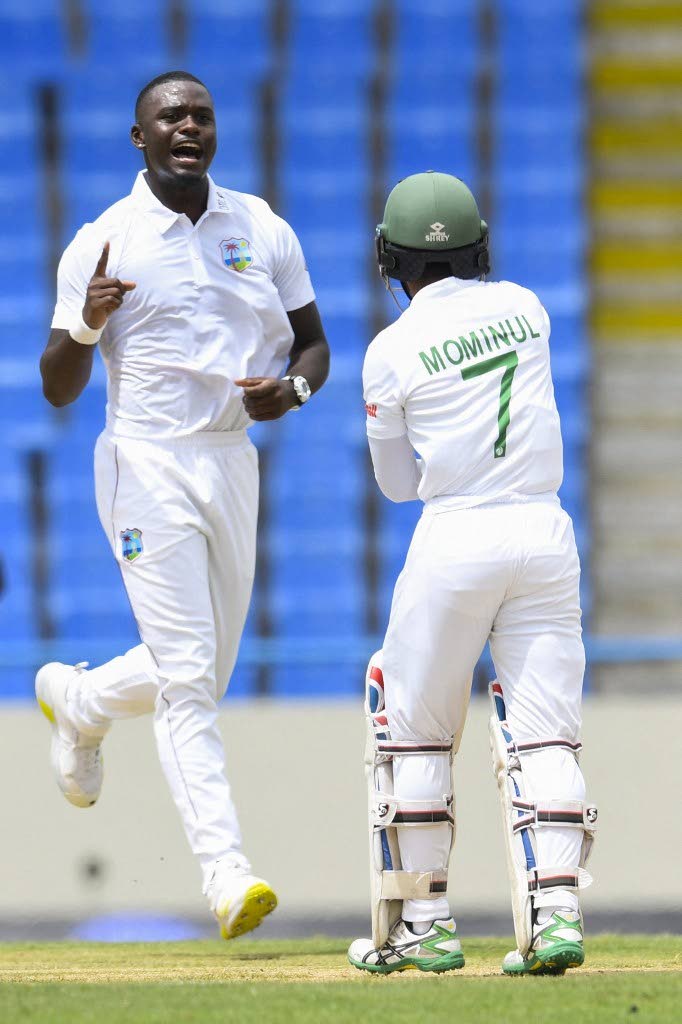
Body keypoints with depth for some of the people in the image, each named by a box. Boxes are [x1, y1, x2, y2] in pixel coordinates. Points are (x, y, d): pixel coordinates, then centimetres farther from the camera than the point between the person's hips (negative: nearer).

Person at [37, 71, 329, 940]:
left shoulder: (263, 231, 7)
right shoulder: (101, 245, -4)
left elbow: (313, 343, 14)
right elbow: (57, 389, -4)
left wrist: (291, 388, -9)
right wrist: (85, 324, -24)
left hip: (233, 467, 5)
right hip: (147, 468, -5)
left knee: (205, 673, 15)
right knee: (186, 675, -13)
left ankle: (75, 700, 45)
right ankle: (227, 874, -18)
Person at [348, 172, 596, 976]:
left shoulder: (392, 352, -5)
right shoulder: (524, 306, 7)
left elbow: (397, 482, 7)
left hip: (455, 541, -4)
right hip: (545, 532, 4)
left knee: (414, 729, 10)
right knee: (542, 735, 3)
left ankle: (423, 925, 10)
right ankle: (554, 913, -13)